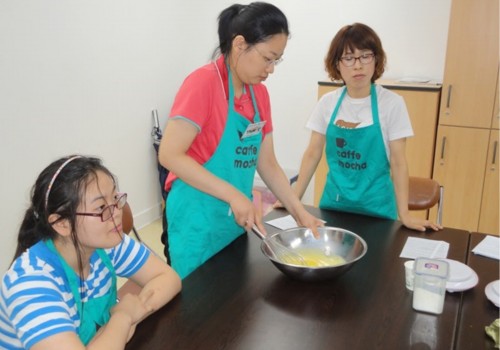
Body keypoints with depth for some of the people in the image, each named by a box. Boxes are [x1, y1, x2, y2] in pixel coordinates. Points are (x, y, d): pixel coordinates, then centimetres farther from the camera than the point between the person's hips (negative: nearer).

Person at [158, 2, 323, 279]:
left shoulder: (260, 94, 6)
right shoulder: (203, 83, -16)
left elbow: (266, 164, 10)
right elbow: (169, 155, -21)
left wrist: (299, 212, 2)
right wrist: (234, 195, -23)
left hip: (238, 218, 7)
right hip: (199, 220, -7)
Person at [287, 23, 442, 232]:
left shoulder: (392, 104, -11)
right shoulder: (327, 103, -3)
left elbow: (398, 162, -9)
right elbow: (313, 154, 1)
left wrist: (404, 215, -10)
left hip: (375, 205, -2)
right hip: (334, 200, 2)